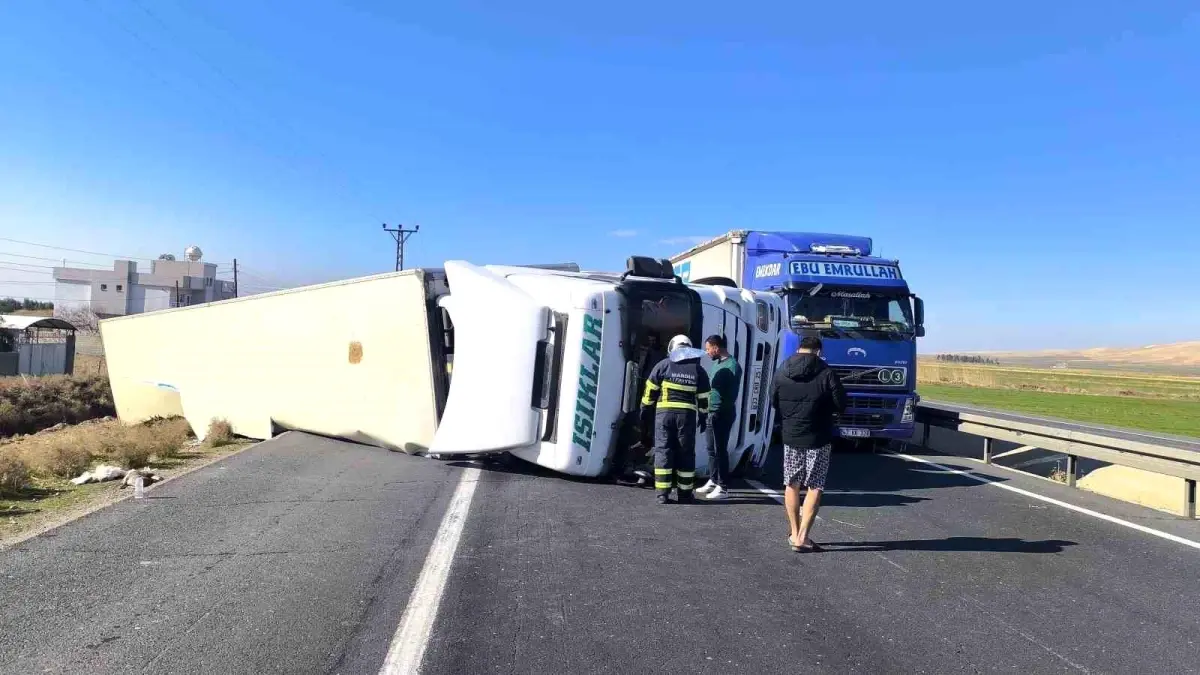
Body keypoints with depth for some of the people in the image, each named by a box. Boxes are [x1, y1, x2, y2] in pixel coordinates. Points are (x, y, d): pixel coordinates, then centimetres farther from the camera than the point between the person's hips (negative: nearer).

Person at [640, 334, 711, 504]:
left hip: (664, 412, -1)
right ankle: (684, 494, 15)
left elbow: (650, 390, 3)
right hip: (687, 414, 1)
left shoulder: (663, 365, 3)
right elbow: (704, 398, 9)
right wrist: (703, 417, 19)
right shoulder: (699, 370, 7)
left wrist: (644, 407, 14)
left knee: (663, 451, 3)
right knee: (685, 453, 10)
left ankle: (662, 493, 1)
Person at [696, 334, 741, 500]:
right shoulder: (716, 363, 13)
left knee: (720, 450, -3)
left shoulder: (732, 366, -14)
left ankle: (722, 488, 4)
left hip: (722, 415, -8)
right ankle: (713, 481, 27)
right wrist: (707, 408, 14)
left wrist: (722, 410, -20)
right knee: (711, 449, 15)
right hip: (711, 412, 9)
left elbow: (732, 393, -18)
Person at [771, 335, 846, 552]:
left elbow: (774, 402, 8)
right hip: (818, 439, -3)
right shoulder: (826, 374, -13)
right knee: (815, 487, 3)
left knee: (792, 485, 15)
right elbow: (841, 404, -8)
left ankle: (794, 533, 22)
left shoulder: (781, 372, 0)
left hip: (790, 437, 4)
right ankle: (802, 537, -2)